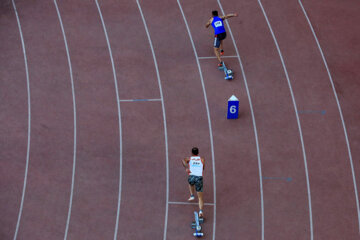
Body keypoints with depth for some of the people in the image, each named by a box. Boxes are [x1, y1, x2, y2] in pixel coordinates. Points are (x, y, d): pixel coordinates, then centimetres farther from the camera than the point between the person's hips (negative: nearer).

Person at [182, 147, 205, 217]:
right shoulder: (202, 159, 21)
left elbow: (183, 160, -3)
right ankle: (201, 211, -14)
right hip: (199, 177, 0)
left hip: (192, 176, 0)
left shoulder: (189, 159, 18)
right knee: (200, 197, 3)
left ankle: (192, 195, 27)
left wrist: (186, 168, -14)